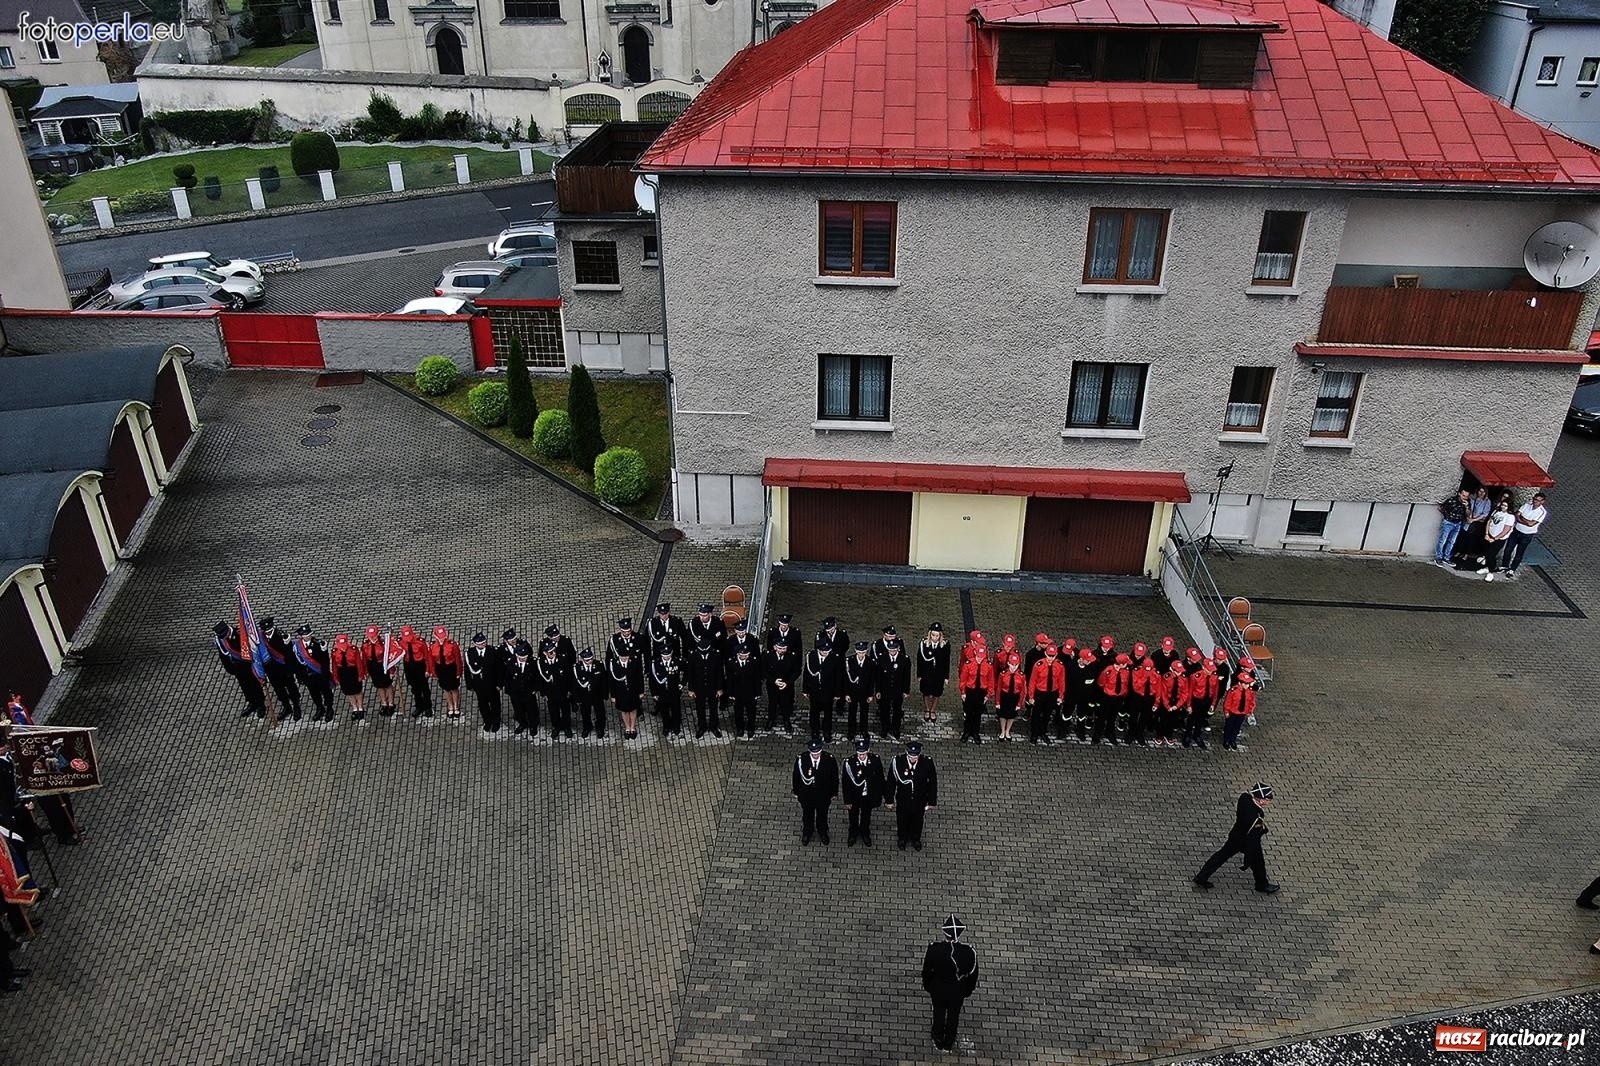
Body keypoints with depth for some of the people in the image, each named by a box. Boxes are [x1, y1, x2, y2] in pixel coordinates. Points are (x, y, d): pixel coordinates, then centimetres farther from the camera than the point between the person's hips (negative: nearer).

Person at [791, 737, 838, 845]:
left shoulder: (829, 759, -26)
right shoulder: (801, 759, -26)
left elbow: (835, 777, -10)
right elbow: (796, 776, -10)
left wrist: (834, 793, -1)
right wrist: (796, 792, 0)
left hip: (823, 795, 0)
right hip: (806, 795, 0)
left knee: (822, 815, 26)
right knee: (807, 814, 25)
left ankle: (822, 832, 54)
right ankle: (807, 832, 53)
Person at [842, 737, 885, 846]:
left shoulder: (876, 760, -22)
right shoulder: (849, 762, -26)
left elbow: (880, 780, -8)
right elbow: (846, 783, -17)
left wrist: (878, 798, -3)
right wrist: (847, 801, -13)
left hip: (869, 797, 1)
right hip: (854, 797, -1)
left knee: (866, 817, 26)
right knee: (853, 817, 24)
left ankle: (865, 834, 53)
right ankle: (853, 834, 52)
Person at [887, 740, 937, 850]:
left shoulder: (927, 762, -26)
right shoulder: (897, 761, -28)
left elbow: (933, 782, -12)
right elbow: (891, 782, -14)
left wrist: (932, 801, -5)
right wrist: (890, 801, -5)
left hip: (920, 801, 1)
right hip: (903, 800, 0)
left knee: (917, 821, 26)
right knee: (902, 820, 25)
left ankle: (916, 839, 55)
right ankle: (902, 839, 55)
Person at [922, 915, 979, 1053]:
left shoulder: (933, 949, -32)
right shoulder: (969, 952, -32)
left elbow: (926, 972, -14)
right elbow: (972, 976, -13)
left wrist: (927, 987, 7)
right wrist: (967, 992, 8)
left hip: (937, 990, 0)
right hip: (957, 993, 0)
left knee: (939, 1015, 28)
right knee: (953, 1016, 28)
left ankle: (938, 1043, 51)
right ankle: (949, 1045, 51)